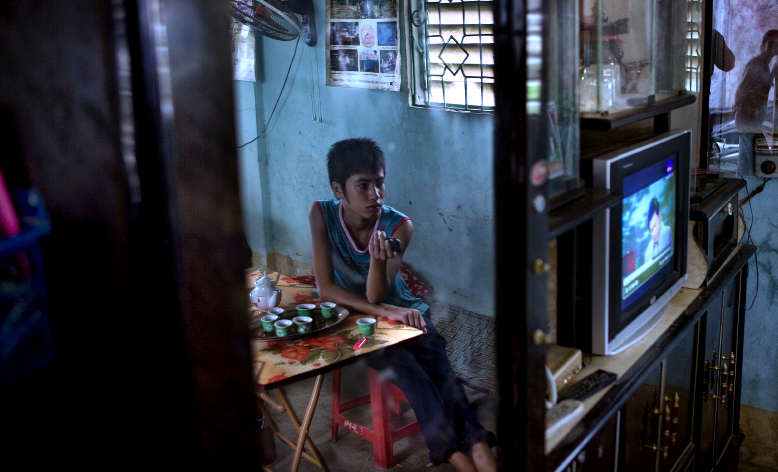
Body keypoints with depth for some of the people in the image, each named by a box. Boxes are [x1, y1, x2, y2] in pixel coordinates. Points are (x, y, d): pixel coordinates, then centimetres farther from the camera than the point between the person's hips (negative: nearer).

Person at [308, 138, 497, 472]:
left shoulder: (399, 227, -13)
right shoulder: (322, 215, -13)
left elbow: (376, 295, -18)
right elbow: (325, 287, -17)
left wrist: (378, 260, -40)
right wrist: (387, 311, -27)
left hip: (403, 310, 1)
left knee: (435, 362, -27)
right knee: (402, 366, -29)